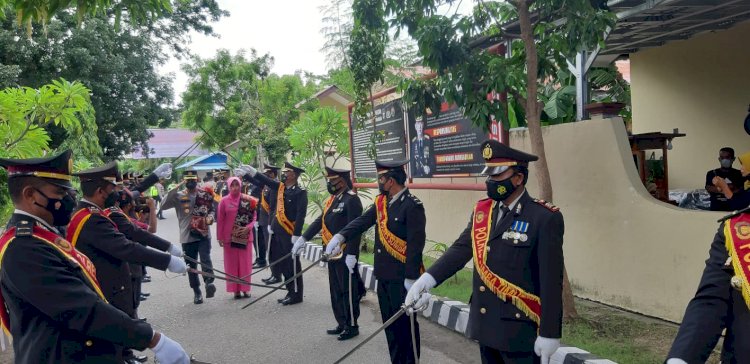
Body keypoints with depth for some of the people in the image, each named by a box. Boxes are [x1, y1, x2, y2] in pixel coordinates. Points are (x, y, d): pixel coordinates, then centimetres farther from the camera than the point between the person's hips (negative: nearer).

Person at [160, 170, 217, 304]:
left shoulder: (205, 195, 4)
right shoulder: (178, 196, -1)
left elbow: (211, 209, 16)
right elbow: (163, 206, -14)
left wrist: (210, 216, -6)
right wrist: (174, 190, -18)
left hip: (204, 234, 0)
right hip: (187, 236, 1)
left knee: (205, 259, -21)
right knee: (191, 265, 8)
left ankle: (209, 282, -31)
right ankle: (197, 292, 19)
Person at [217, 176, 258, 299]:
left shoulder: (248, 200, -2)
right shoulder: (224, 201, -3)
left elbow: (254, 216, 3)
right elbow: (220, 220, 0)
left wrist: (248, 228, -14)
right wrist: (220, 237, -2)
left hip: (245, 236, 0)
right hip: (229, 237, 0)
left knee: (245, 263, 5)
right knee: (232, 263, 5)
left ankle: (245, 289, 16)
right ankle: (235, 289, 14)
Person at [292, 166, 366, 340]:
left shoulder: (351, 199, -15)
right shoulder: (333, 199, 14)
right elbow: (320, 221, 15)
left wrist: (351, 254, -23)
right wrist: (303, 238, 8)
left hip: (345, 255, -9)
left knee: (348, 291, 2)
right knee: (335, 291, 15)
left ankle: (352, 326, 13)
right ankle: (341, 324, 27)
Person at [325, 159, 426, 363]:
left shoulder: (412, 205, -16)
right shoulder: (381, 202, 9)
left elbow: (416, 245, -19)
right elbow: (362, 221, 0)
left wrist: (411, 279, -20)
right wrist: (340, 237, -16)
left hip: (402, 278, -8)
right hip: (383, 275, 8)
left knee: (405, 324, 4)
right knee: (390, 323, 16)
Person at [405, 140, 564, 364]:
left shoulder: (544, 218, -13)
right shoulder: (482, 210, 6)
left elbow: (551, 281, -14)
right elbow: (461, 249, -1)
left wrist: (549, 333, -14)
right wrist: (426, 280, -14)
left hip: (519, 329, -6)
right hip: (485, 324, 6)